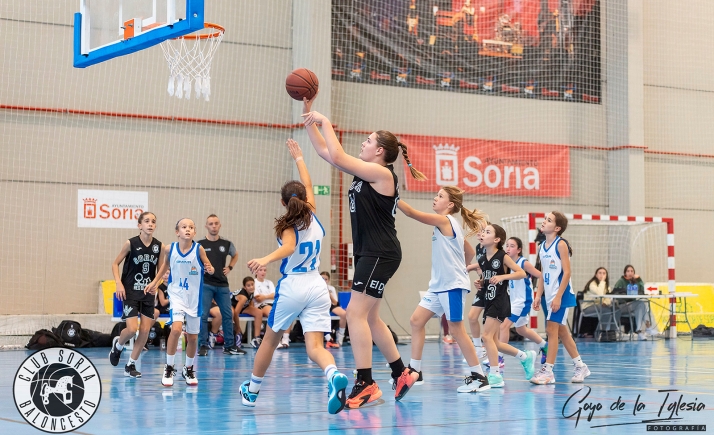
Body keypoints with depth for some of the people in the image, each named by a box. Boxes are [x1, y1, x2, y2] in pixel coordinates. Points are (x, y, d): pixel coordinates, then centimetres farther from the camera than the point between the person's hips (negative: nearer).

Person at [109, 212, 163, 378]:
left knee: (145, 330, -1)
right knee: (132, 328, -13)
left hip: (148, 292, 4)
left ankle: (131, 365, 14)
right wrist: (119, 284, -13)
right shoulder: (130, 244, -9)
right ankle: (118, 345, 22)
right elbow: (115, 264, -1)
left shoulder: (159, 246, 0)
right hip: (130, 292, -4)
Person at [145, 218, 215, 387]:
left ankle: (189, 369, 32)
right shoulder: (170, 249, -8)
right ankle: (169, 368, -5)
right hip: (176, 294, -1)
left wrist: (210, 269, -24)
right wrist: (155, 281, 14)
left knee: (192, 336, 9)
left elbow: (209, 268, -2)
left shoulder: (199, 249, -12)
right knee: (176, 329, -22)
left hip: (194, 297, 1)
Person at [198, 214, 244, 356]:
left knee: (228, 315, 4)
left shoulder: (227, 244, 6)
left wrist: (230, 267, 11)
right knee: (203, 315, -6)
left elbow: (235, 255, 25)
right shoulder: (200, 245, -3)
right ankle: (203, 345, 0)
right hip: (205, 284, -3)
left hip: (222, 285, 3)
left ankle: (229, 345, 12)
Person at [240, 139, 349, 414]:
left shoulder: (287, 225, -4)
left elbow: (288, 247, -28)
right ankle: (334, 376, -40)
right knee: (314, 345, -7)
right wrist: (298, 158, 37)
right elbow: (308, 185, 26)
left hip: (292, 286, -3)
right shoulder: (313, 217, 9)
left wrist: (265, 260, -44)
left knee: (270, 340, 16)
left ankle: (252, 391, 32)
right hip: (317, 286, 3)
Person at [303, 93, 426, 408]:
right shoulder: (366, 173, 12)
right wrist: (308, 115, 10)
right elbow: (325, 152, 14)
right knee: (369, 318, 15)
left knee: (356, 314, -13)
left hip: (380, 254, -10)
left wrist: (324, 121, -10)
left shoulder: (382, 174, -12)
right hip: (368, 253, 10)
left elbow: (337, 157, -20)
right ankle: (401, 374, 27)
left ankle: (365, 385, -12)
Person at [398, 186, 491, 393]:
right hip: (439, 285, 10)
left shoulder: (444, 220, -12)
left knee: (456, 329, -5)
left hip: (452, 285, -10)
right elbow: (470, 253, 21)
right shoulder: (448, 225, 14)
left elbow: (411, 212, -18)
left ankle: (479, 377, 2)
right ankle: (415, 371, 9)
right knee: (416, 320, 5)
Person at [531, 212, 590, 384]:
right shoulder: (542, 246, 11)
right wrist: (538, 295, 9)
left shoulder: (560, 244, -10)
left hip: (561, 295, -8)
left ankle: (548, 371, -8)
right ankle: (581, 366, 23)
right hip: (550, 296, 8)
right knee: (561, 331, 12)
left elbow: (567, 272, -14)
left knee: (552, 329, -10)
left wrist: (558, 296, -19)